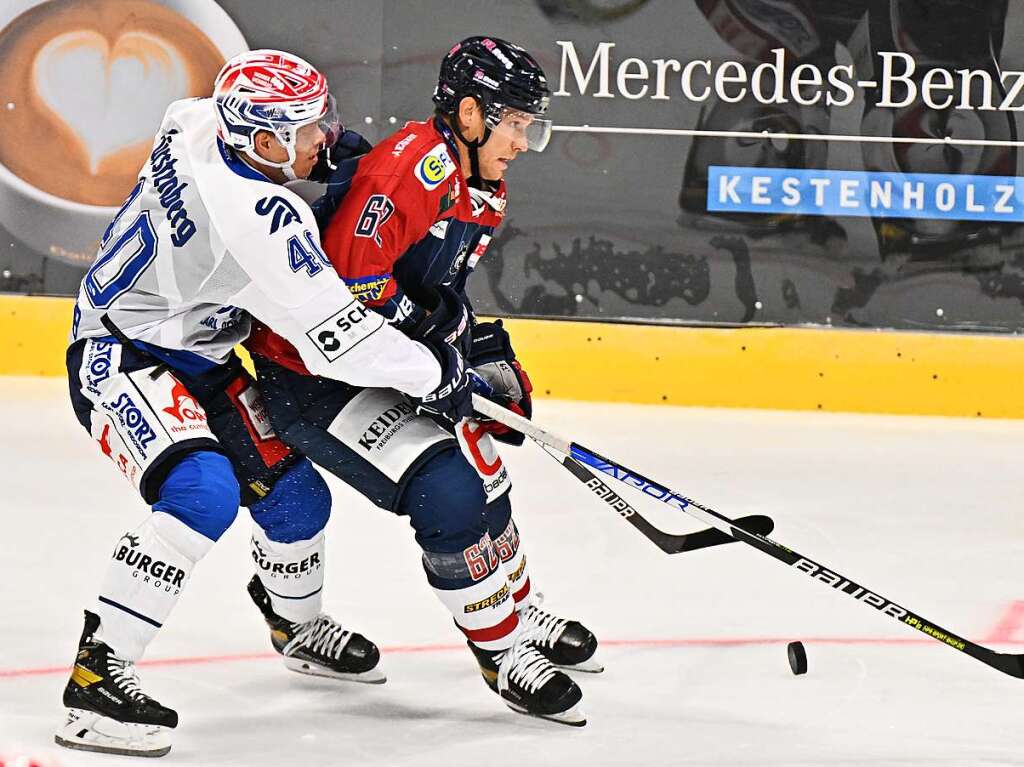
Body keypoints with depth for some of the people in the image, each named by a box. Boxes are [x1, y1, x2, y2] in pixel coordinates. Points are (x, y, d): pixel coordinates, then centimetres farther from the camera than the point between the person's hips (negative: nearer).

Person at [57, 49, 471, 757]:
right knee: (204, 492, -32)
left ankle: (298, 626, 46)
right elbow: (338, 340, -30)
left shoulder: (196, 121, -9)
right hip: (120, 357, -10)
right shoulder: (261, 222, -34)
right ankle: (97, 677, -29)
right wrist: (437, 372, -18)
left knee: (296, 496, 15)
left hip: (200, 360, 10)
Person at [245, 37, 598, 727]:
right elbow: (350, 272, -31)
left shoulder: (484, 196, 8)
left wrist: (488, 358, 3)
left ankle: (518, 609, 40)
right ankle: (503, 652, -4)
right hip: (308, 368, -10)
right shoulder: (411, 165, -25)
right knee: (445, 490, -18)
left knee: (479, 469, 18)